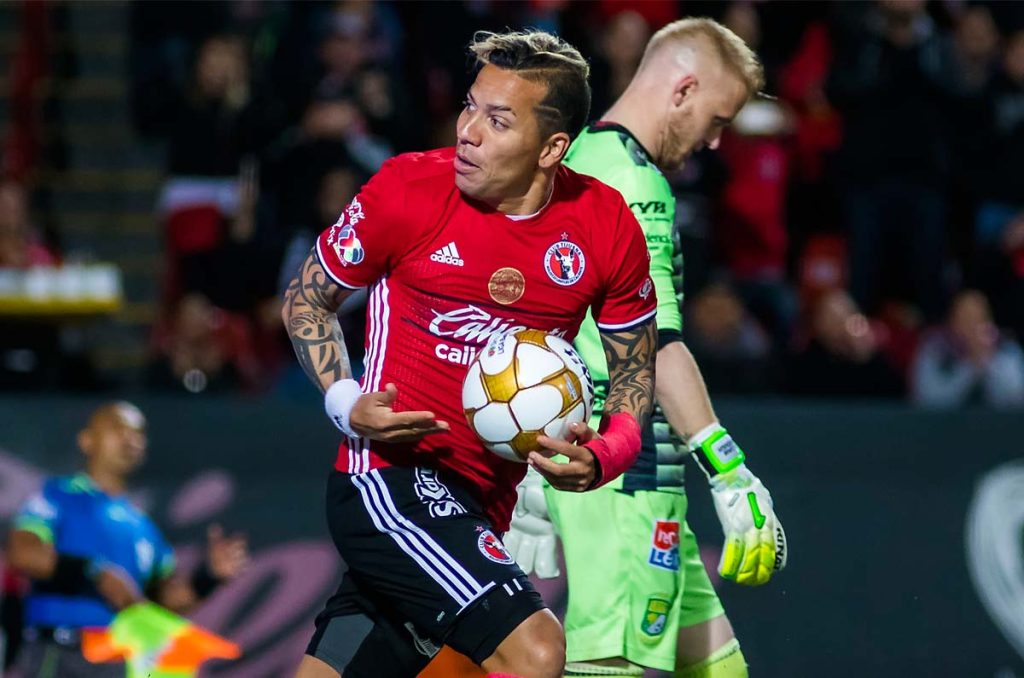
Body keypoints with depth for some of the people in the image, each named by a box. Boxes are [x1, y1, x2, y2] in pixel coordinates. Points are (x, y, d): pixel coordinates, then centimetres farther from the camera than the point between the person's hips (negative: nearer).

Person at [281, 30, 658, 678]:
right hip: (391, 474, -5)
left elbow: (635, 367, 12)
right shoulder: (409, 190, -9)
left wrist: (605, 455, -9)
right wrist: (346, 402, -11)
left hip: (481, 504, 5)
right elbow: (306, 299, 6)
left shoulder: (606, 224, -1)